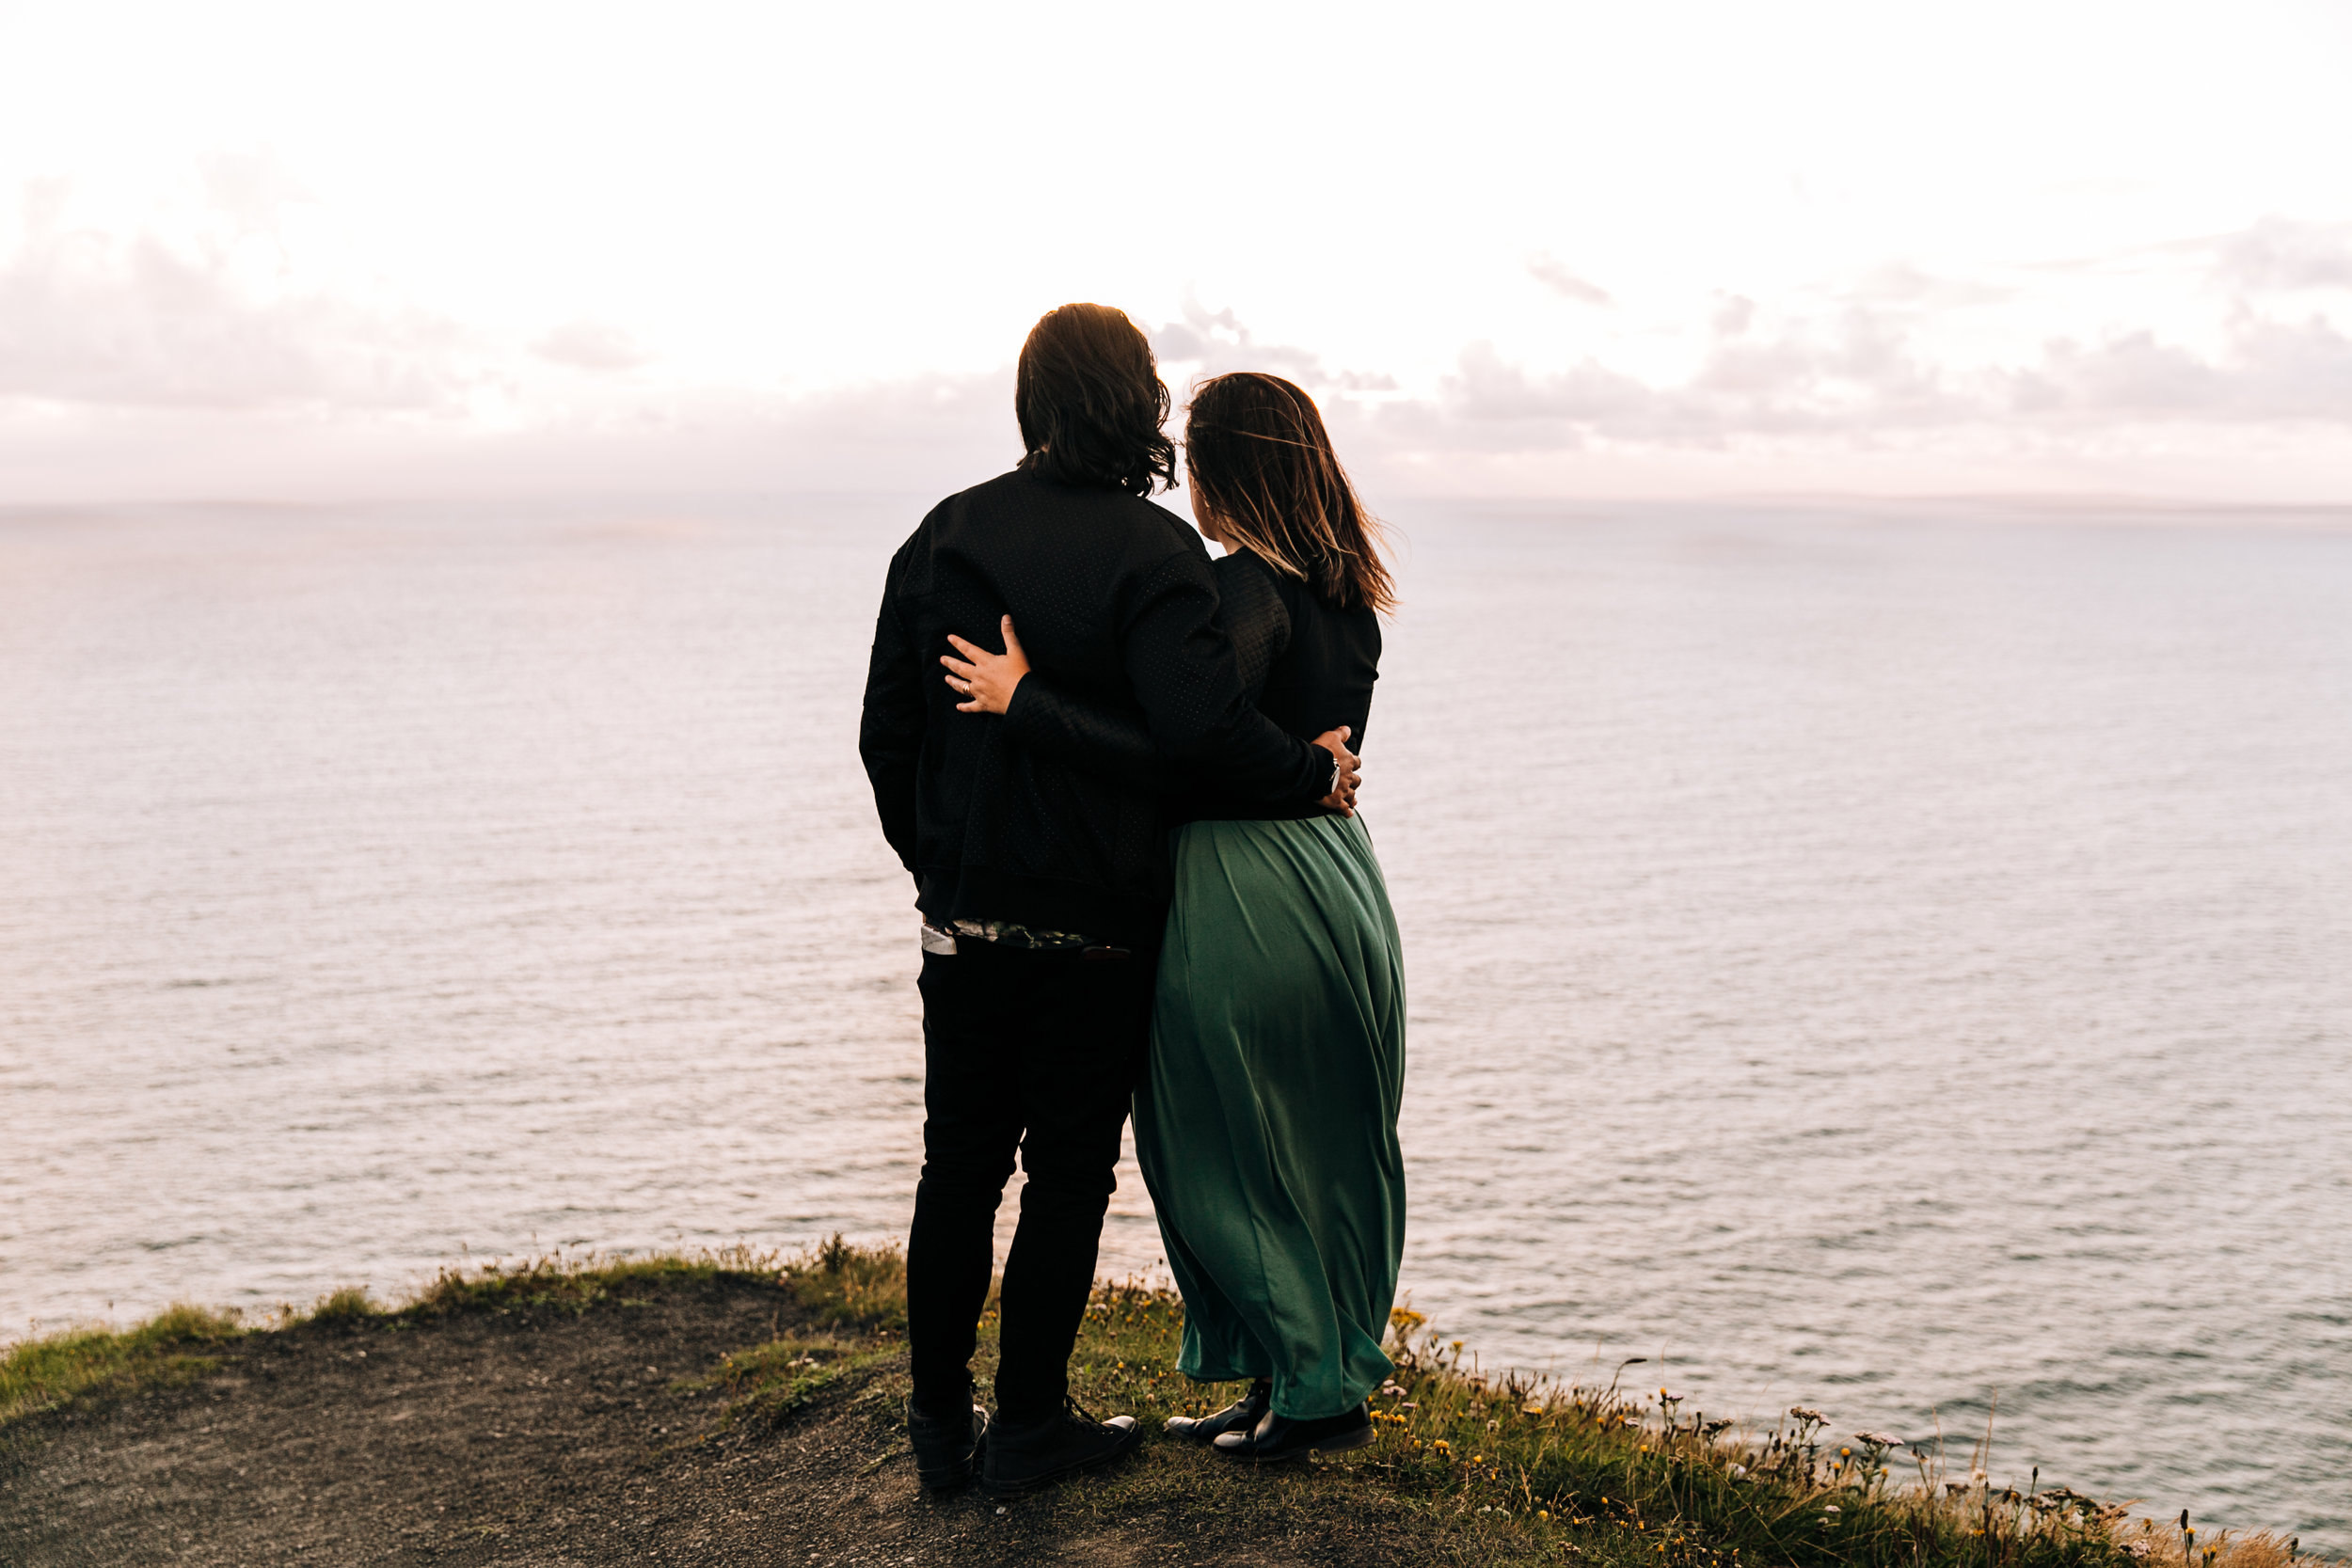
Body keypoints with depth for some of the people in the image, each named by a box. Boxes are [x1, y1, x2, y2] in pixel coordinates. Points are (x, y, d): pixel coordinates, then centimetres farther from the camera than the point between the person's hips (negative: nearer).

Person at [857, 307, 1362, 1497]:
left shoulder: (943, 536, 4)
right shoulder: (1152, 551, -13)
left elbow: (887, 729, 6)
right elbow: (1201, 723, -25)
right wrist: (1310, 774, -8)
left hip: (963, 917, 4)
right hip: (1095, 921, -4)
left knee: (959, 1164, 14)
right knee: (1068, 1170, 8)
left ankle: (939, 1421, 23)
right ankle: (1029, 1424, 17)